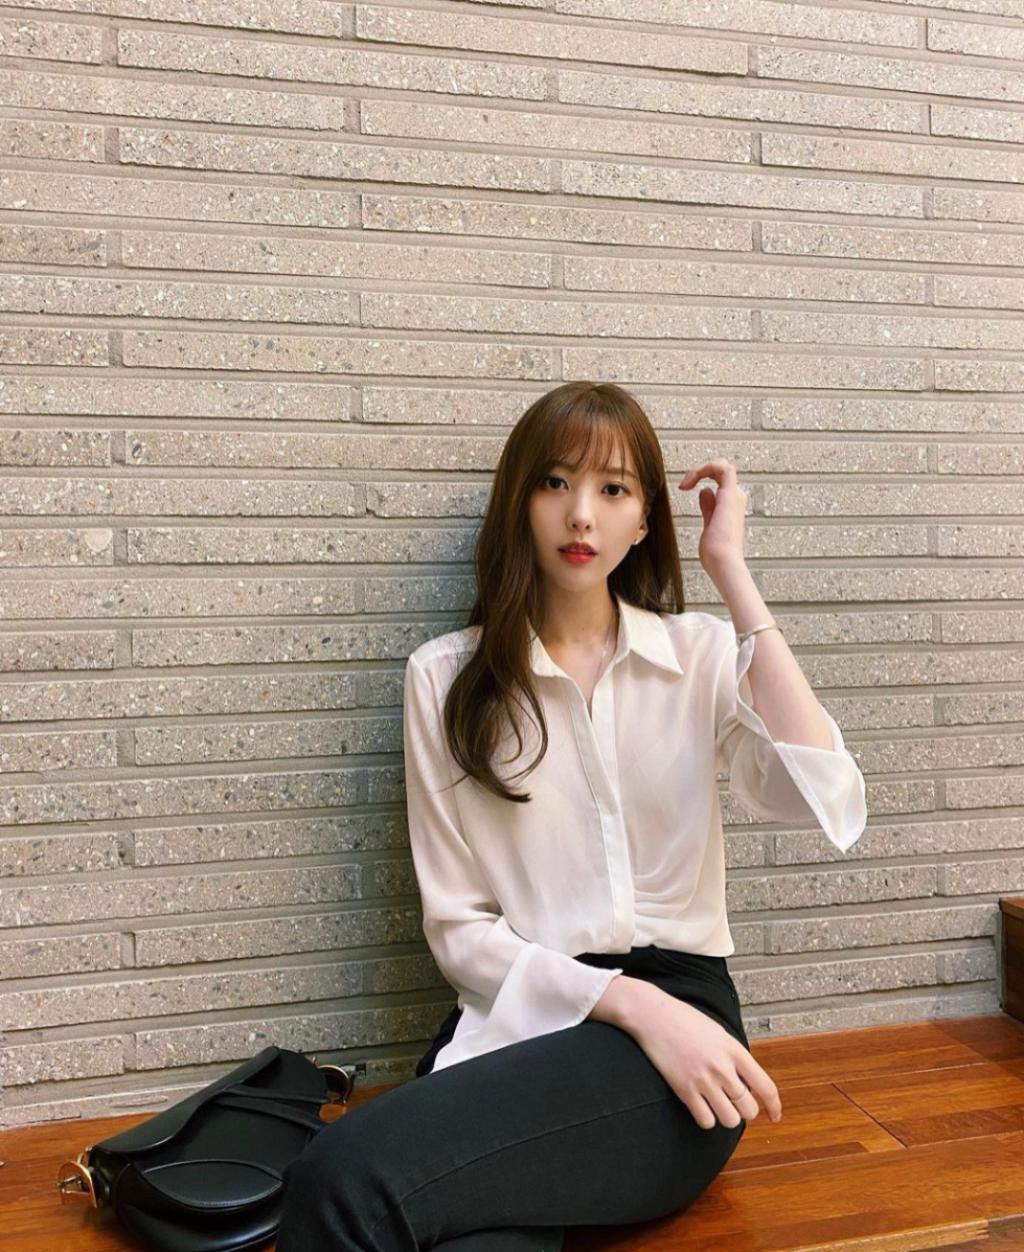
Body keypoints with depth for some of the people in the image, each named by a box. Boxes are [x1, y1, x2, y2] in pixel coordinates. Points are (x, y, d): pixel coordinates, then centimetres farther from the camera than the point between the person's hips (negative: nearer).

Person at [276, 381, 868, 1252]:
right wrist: (632, 1004, -13)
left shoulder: (702, 655, 7)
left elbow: (827, 808, -13)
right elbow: (459, 927, 2)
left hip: (681, 1009, -1)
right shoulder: (447, 677, 5)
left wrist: (732, 572, -9)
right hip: (516, 1018, 1)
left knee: (345, 1177, -28)